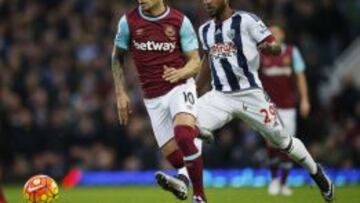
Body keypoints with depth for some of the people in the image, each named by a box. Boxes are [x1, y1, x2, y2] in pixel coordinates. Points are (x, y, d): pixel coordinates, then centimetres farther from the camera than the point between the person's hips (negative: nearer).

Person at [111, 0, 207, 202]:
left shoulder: (180, 21, -5)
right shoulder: (128, 21, 0)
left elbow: (195, 61, -3)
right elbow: (117, 58, 13)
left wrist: (180, 73, -25)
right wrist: (121, 93, 6)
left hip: (180, 87, -3)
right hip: (153, 98, 3)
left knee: (183, 135, -29)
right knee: (173, 154, -6)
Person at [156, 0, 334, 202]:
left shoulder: (246, 20, -9)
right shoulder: (205, 30, 10)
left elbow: (277, 48, -12)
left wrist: (267, 47, -35)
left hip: (250, 94, -5)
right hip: (220, 96, 5)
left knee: (282, 141, 7)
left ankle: (316, 172, 31)